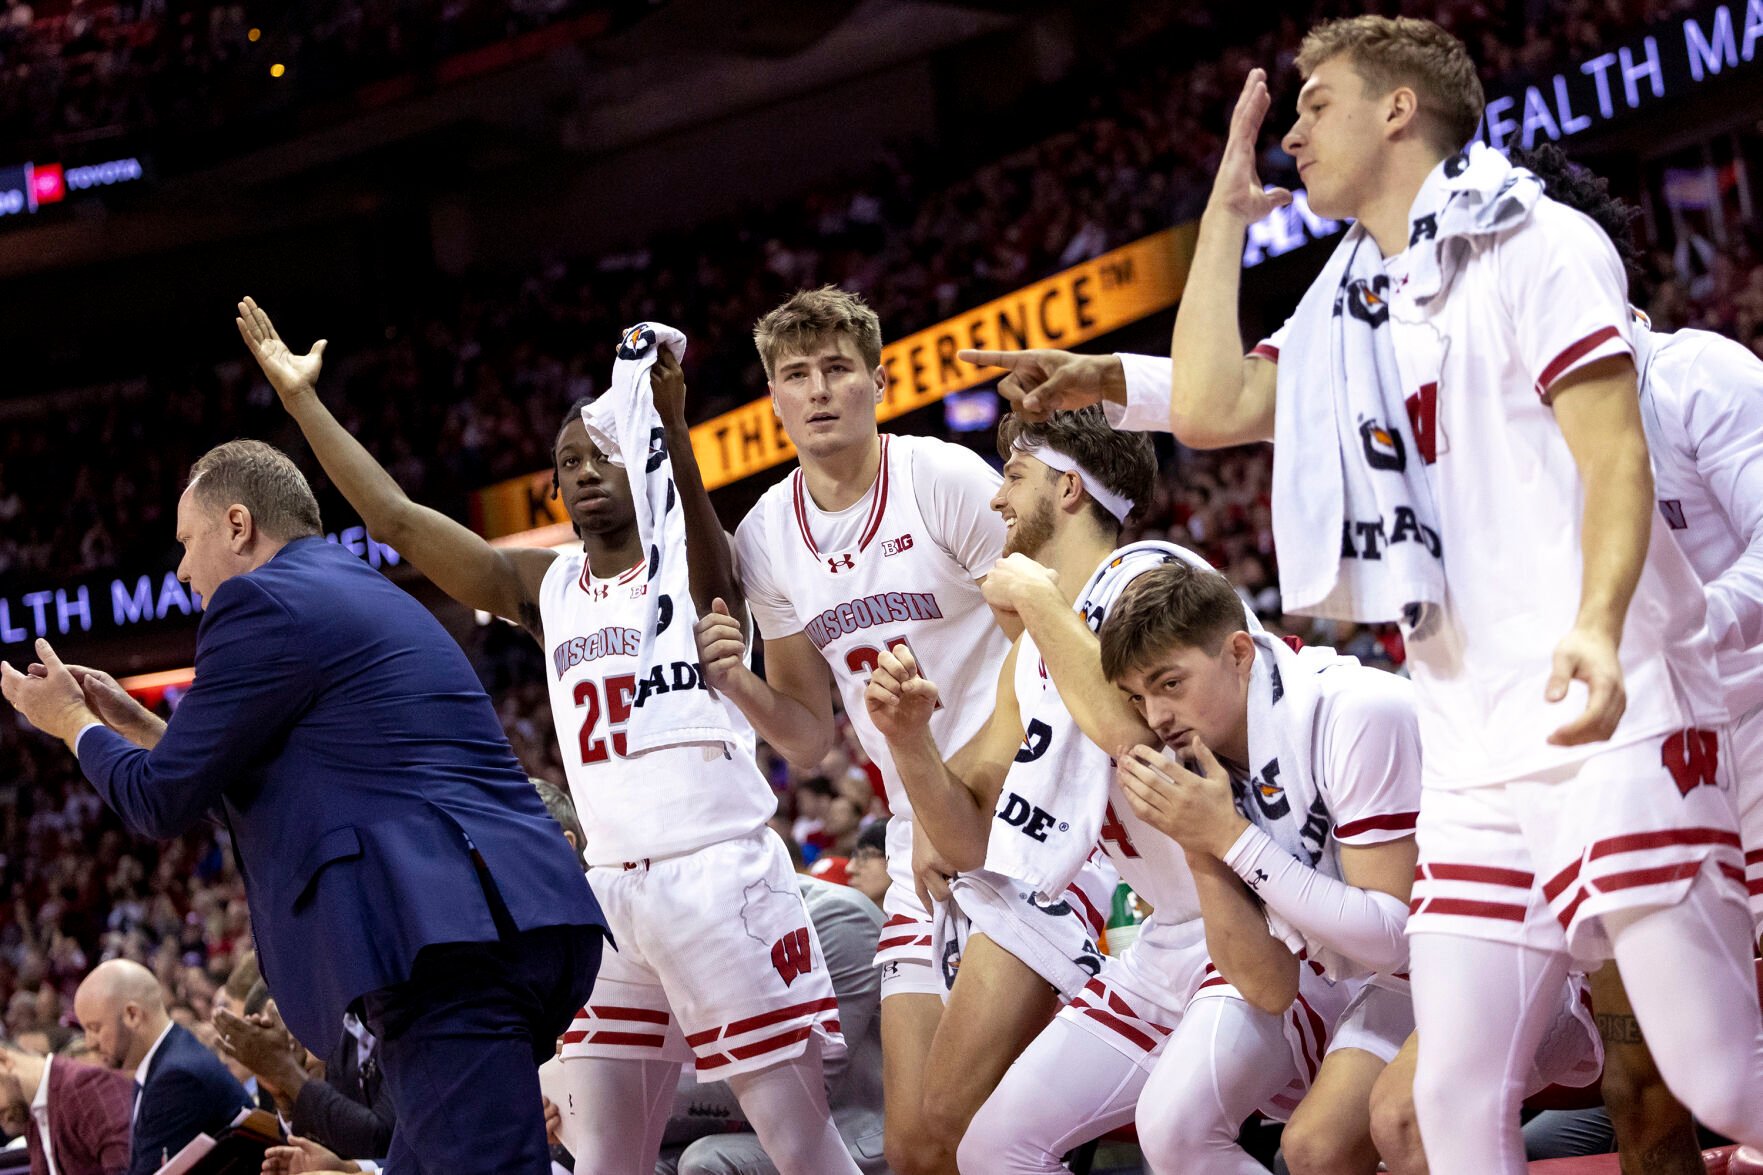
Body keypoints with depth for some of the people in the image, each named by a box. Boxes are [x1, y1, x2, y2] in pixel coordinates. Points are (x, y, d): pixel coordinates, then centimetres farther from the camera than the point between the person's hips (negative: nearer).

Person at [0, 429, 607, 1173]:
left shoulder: (262, 604, -1)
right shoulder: (368, 598, 30)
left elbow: (162, 804, 3)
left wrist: (76, 725, 21)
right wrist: (134, 724, 40)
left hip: (448, 948, -10)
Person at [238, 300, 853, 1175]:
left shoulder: (693, 564, 0)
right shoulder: (545, 588, 14)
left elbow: (698, 531, -25)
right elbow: (395, 518, 10)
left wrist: (671, 423, -43)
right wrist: (302, 398, 4)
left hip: (720, 873, -5)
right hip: (612, 888, 5)